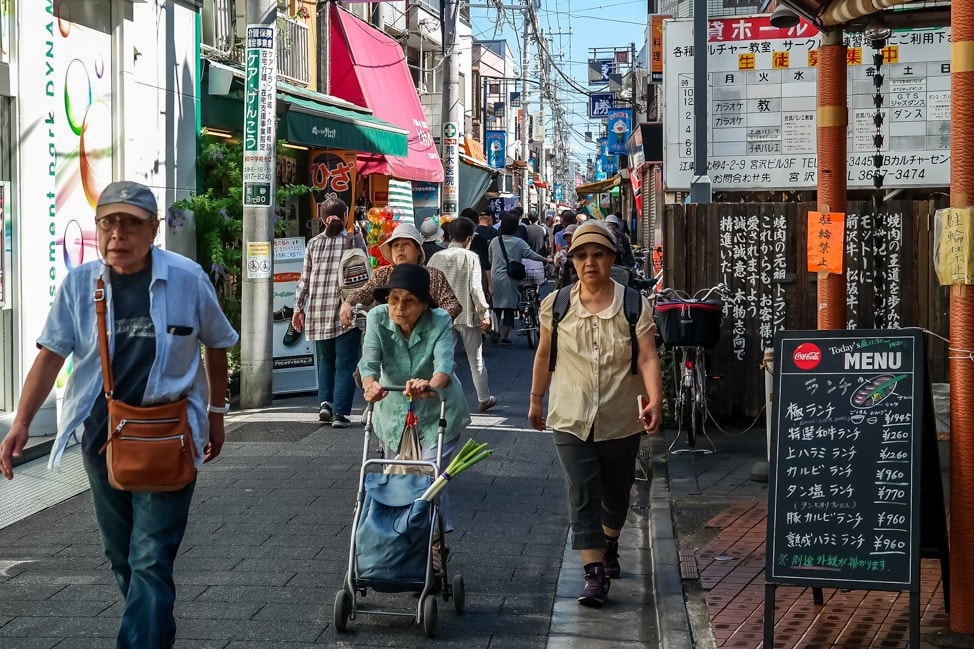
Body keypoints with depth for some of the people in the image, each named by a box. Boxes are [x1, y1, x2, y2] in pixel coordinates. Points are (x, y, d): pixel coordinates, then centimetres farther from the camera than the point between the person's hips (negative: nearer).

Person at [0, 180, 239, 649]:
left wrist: (216, 414, 11)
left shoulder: (187, 279, -11)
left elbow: (216, 346, 4)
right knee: (121, 554, 17)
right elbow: (50, 357, -8)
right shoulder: (78, 284, -6)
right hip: (102, 434, 4)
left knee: (151, 559, -10)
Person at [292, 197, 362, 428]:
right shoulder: (354, 241, -2)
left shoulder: (314, 244, 5)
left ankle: (325, 402, 4)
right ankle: (340, 412, -5)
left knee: (325, 360, 19)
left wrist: (298, 308, 14)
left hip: (319, 312, 3)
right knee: (345, 364, 2)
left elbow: (304, 279, 6)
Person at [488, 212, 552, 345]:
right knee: (509, 307, 3)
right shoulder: (518, 242, -9)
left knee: (496, 306, 13)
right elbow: (531, 254, -9)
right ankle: (504, 336, 4)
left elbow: (490, 260, 12)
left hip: (496, 277, 4)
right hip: (510, 278, -4)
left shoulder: (494, 241, 4)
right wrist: (546, 259, 3)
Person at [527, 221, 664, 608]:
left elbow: (648, 358, -16)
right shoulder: (556, 306, -2)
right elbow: (544, 354, 11)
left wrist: (655, 401, -30)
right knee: (582, 495, -11)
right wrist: (536, 399, 17)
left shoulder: (634, 306, -8)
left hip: (620, 420, 0)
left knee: (616, 492, 17)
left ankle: (609, 544, 45)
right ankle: (594, 572, -11)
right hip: (571, 418, 0)